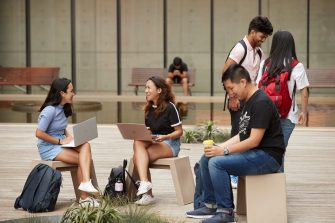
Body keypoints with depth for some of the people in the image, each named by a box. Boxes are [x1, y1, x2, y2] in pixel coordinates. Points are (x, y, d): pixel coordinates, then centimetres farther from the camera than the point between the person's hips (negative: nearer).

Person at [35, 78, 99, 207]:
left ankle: (85, 183, -31)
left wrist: (69, 136, 2)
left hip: (61, 144, 8)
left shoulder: (63, 109, 11)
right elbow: (39, 133, -19)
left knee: (86, 146, -20)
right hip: (48, 148, -8)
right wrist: (61, 141, -17)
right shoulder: (50, 110, -16)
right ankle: (84, 197, -16)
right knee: (83, 159, -20)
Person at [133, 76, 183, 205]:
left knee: (138, 157, -28)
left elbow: (179, 131, -6)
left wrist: (165, 137, -24)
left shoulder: (169, 107, -7)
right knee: (138, 143, -28)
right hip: (153, 143, 6)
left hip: (170, 144, -6)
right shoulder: (149, 109, 15)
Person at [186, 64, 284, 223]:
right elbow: (242, 136, 17)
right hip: (253, 154, 10)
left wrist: (224, 150, -18)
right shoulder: (249, 102, 16)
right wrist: (219, 147, 2)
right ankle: (211, 205, 10)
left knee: (217, 163, -24)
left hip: (268, 156, -10)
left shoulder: (261, 102, -16)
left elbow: (254, 141, -21)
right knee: (205, 159, 5)